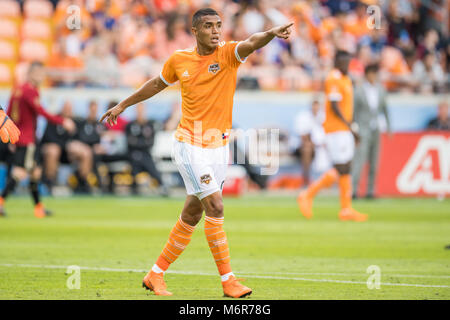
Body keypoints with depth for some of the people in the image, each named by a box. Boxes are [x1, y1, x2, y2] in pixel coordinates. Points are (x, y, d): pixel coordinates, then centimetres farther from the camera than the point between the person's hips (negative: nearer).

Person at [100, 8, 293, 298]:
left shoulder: (228, 54, -4)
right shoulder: (179, 60, 0)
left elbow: (251, 43, -26)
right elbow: (157, 84, 19)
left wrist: (272, 33, -48)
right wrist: (123, 105, 29)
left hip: (219, 147, 2)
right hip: (190, 145, -2)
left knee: (192, 215, 10)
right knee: (215, 206, -16)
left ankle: (156, 275, 25)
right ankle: (228, 279, -12)